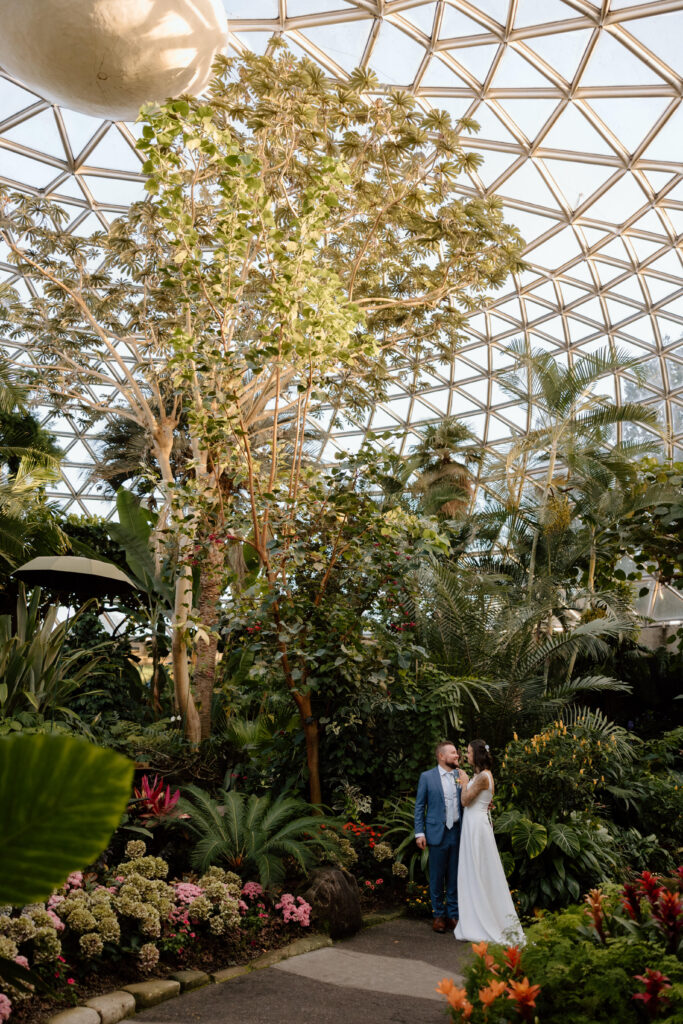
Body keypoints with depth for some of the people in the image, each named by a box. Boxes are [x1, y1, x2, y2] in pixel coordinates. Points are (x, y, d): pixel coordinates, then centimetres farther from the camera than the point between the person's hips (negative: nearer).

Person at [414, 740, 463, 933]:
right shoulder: (427, 777, -1)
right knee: (437, 877, 6)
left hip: (457, 833, 2)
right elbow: (419, 806, 1)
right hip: (437, 834, -2)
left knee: (454, 876, 9)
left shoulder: (461, 776, 7)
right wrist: (419, 833, -5)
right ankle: (438, 915, 20)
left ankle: (453, 914, 22)